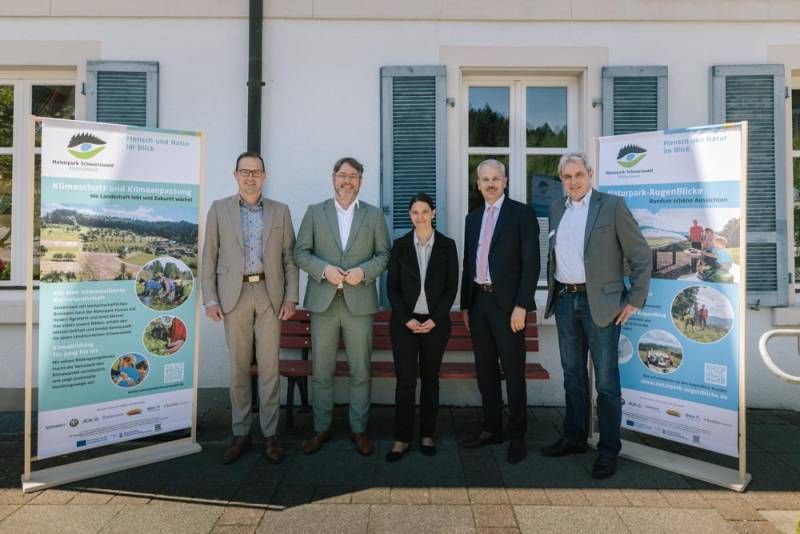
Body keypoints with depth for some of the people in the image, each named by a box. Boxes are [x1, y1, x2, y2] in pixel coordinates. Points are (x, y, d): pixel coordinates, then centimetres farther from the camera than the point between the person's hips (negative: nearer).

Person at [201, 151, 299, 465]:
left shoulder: (280, 211, 8)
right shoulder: (219, 208, 7)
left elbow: (290, 257, 6)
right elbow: (209, 257, 4)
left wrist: (291, 297, -2)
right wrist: (210, 299, -3)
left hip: (270, 295, 0)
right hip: (234, 295, 0)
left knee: (269, 367, 3)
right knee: (238, 368, 7)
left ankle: (270, 434, 15)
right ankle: (240, 434, 20)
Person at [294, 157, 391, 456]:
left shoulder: (374, 215, 9)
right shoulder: (315, 212, 9)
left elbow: (384, 255, 6)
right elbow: (300, 252, 4)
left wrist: (364, 271, -12)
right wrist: (324, 269, -13)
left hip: (359, 302, 0)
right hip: (323, 301, 1)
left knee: (360, 371, 6)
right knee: (321, 371, 7)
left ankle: (359, 429, 20)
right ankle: (322, 428, 23)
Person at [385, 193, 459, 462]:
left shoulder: (447, 245, 2)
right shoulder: (400, 245, 3)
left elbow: (452, 286, 0)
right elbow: (392, 286, 1)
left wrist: (435, 319, -9)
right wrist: (406, 319, -9)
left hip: (435, 322, 1)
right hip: (404, 322, 0)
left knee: (430, 378, 9)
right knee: (405, 379, -1)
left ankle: (427, 435, 22)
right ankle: (402, 438, 10)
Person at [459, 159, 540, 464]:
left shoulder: (521, 213, -3)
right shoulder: (473, 218, 14)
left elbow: (531, 262, -9)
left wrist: (521, 305, -16)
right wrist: (465, 305, 12)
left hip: (506, 302, -6)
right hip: (478, 301, 6)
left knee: (513, 372, 3)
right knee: (485, 369, 13)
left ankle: (517, 436, 16)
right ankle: (491, 429, 26)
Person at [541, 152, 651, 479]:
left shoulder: (612, 206, -6)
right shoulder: (557, 209, 10)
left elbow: (641, 255, -5)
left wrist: (634, 301, -8)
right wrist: (553, 292, 13)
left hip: (600, 302, -5)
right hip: (565, 301, 6)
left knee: (606, 380, 1)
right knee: (572, 375, 15)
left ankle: (608, 450, 15)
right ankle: (574, 438, 29)